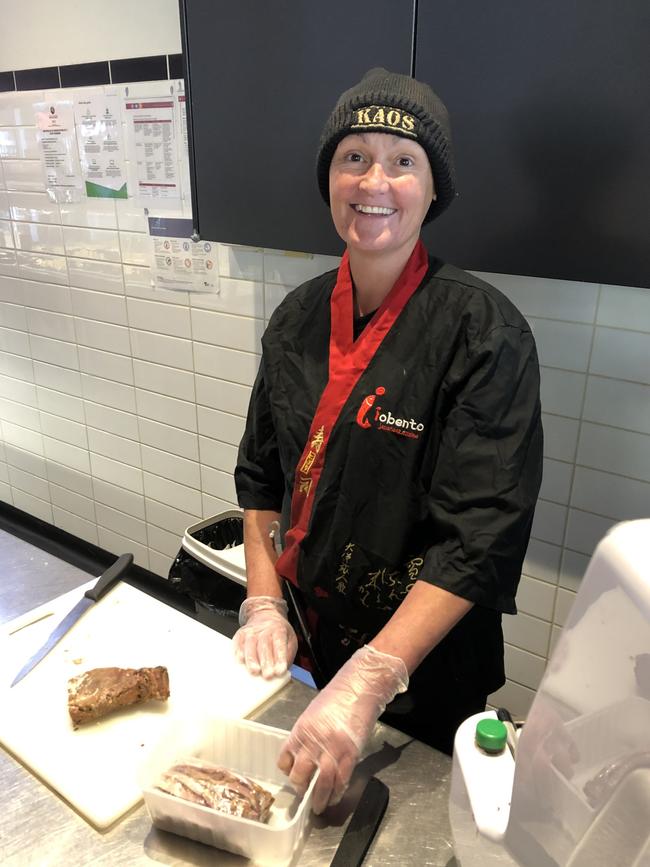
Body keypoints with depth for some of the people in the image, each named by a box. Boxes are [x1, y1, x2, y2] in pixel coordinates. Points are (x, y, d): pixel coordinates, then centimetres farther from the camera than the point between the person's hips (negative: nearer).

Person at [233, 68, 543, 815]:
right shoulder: (299, 317, -4)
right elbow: (261, 473, 4)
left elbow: (483, 536, -24)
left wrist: (367, 683, -29)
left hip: (423, 667, -4)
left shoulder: (484, 334, -20)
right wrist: (263, 604, -4)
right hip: (303, 642, 5)